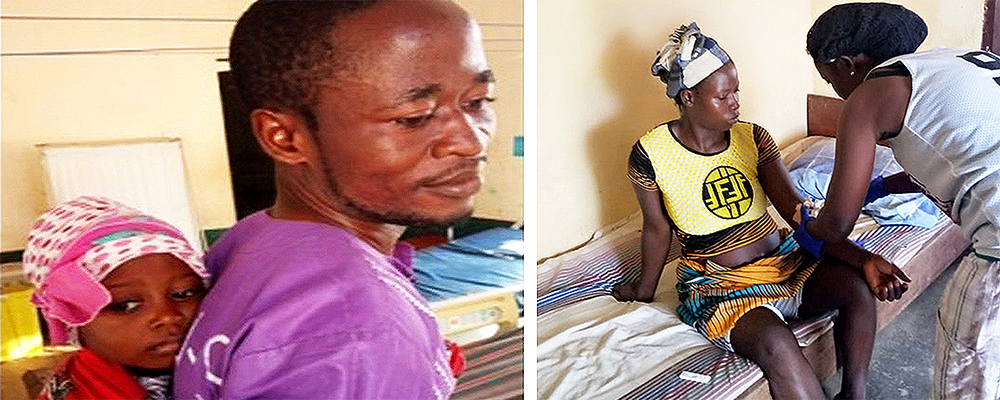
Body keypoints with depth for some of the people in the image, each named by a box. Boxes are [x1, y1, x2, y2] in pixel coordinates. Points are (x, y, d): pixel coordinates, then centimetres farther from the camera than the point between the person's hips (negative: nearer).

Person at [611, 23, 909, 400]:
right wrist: (645, 289, 10)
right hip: (717, 283, -5)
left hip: (782, 259, 5)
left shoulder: (752, 137, -1)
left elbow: (797, 209, -7)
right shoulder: (651, 153, -13)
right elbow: (657, 230, 0)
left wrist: (861, 258, -18)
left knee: (859, 289, -18)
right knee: (777, 344, -31)